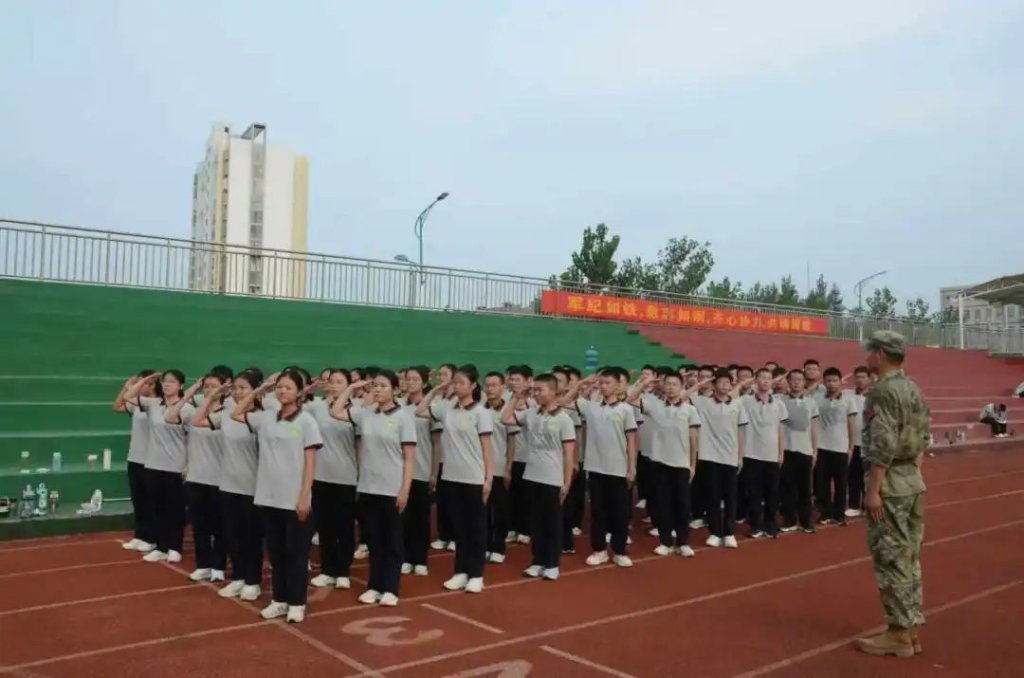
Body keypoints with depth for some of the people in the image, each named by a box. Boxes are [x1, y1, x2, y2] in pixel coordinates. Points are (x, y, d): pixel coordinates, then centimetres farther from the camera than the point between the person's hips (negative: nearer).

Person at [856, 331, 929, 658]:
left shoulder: (883, 391, -16)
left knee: (891, 559, -2)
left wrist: (873, 490, -19)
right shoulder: (914, 391, 13)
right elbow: (921, 441, 16)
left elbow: (883, 447, -21)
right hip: (914, 481, 9)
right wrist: (912, 475, 21)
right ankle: (910, 630, 21)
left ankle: (898, 635, 5)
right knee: (909, 558, 13)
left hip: (890, 483, -9)